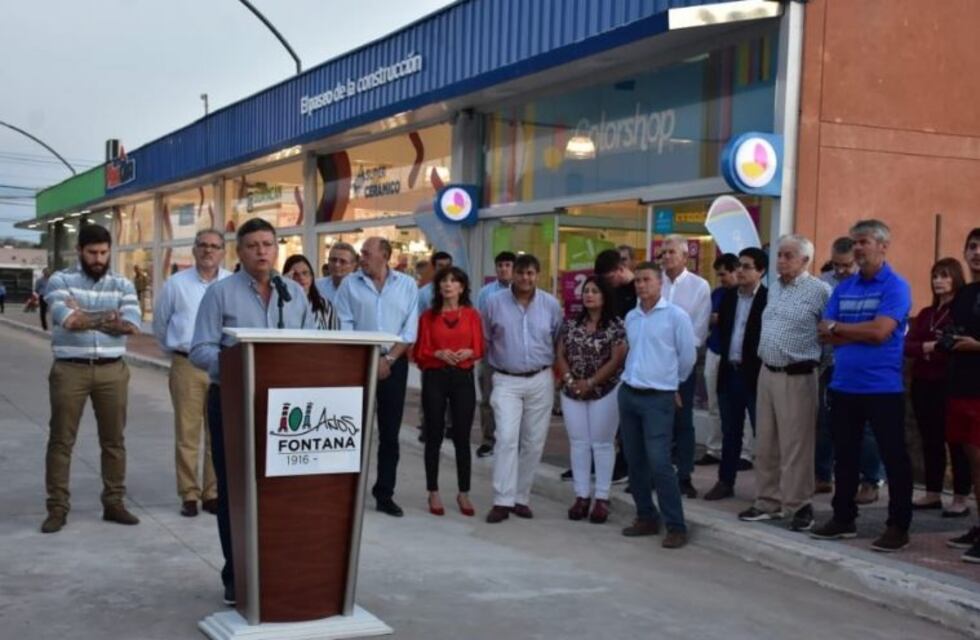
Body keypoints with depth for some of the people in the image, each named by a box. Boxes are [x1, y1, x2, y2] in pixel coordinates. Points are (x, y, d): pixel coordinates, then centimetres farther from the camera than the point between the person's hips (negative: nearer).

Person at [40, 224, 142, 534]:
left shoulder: (122, 285, 7)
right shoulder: (60, 281, -1)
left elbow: (131, 325, -8)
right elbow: (69, 320, -18)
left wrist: (85, 316, -11)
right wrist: (108, 316, -7)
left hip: (112, 370, 3)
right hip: (70, 370, -2)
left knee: (114, 439, 8)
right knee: (61, 440, 1)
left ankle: (114, 503, 18)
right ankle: (57, 508, 9)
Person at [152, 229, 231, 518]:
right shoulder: (176, 283, 4)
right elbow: (160, 324, 16)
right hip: (187, 366, 0)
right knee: (187, 434, 2)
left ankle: (213, 493, 16)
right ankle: (189, 494, 9)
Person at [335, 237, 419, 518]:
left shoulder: (407, 285, 4)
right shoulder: (350, 284, 3)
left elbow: (410, 330, 0)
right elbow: (344, 326, -2)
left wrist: (388, 359, -9)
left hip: (394, 364, 1)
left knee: (390, 433, 5)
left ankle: (384, 494, 12)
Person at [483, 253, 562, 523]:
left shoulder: (551, 304, 1)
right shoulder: (495, 302, -2)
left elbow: (560, 342, 8)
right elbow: (485, 339, 8)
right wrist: (498, 362, 8)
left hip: (541, 381, 2)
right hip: (506, 381, -2)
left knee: (533, 443, 6)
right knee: (507, 439, -13)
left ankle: (521, 497, 17)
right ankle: (503, 501, -12)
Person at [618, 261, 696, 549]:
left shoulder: (675, 315, -7)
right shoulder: (630, 317, 10)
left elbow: (688, 356, 0)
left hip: (658, 398, -6)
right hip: (628, 394, 6)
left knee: (659, 463, -12)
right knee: (635, 461, 9)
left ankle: (676, 527, -4)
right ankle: (647, 517, 22)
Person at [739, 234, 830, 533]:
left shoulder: (819, 290, -11)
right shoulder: (774, 287, 13)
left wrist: (820, 357, -7)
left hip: (797, 376, -8)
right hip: (767, 373, 8)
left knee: (795, 445, -3)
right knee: (765, 442, 12)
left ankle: (800, 505, 8)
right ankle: (768, 502, 22)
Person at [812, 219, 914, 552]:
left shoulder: (896, 287, -7)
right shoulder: (843, 288, 10)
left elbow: (880, 332, -19)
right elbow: (826, 334, 3)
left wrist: (838, 327, -6)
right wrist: (862, 333, -12)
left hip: (883, 388, -6)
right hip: (843, 385, 6)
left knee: (894, 458, 3)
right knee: (844, 455, 14)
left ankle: (898, 526, 13)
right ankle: (843, 517, 27)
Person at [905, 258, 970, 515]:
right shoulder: (926, 313, 15)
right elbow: (907, 345, 5)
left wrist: (934, 350, -17)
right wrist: (925, 347, -13)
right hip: (924, 384, 6)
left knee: (956, 441, -2)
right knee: (930, 441, 11)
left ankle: (961, 498, 4)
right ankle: (933, 494, 19)